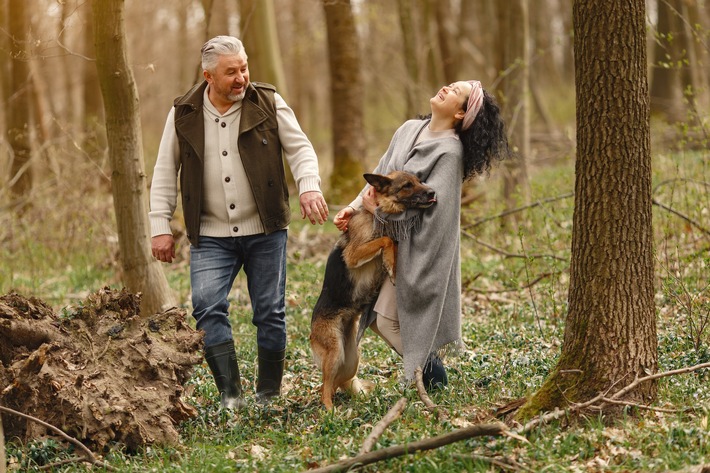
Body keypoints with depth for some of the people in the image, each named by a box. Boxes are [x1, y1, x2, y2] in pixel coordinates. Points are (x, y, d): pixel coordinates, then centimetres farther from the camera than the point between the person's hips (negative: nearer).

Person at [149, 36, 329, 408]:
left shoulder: (268, 103, 0)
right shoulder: (184, 114, 3)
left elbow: (299, 148, 0)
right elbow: (165, 172, 7)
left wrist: (309, 187, -20)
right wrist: (160, 227, 1)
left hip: (265, 231, 0)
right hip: (210, 236, 0)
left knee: (270, 312, 4)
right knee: (207, 307, -15)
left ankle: (269, 394, 18)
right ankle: (230, 394, -11)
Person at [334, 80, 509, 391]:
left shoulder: (450, 152, -17)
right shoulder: (409, 130, 6)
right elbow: (379, 176, 9)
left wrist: (379, 209, -15)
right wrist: (354, 207, -3)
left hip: (417, 246, -8)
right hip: (390, 237, 8)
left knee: (388, 319, -2)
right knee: (374, 315, 12)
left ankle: (430, 373, 18)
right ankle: (428, 364, 27)